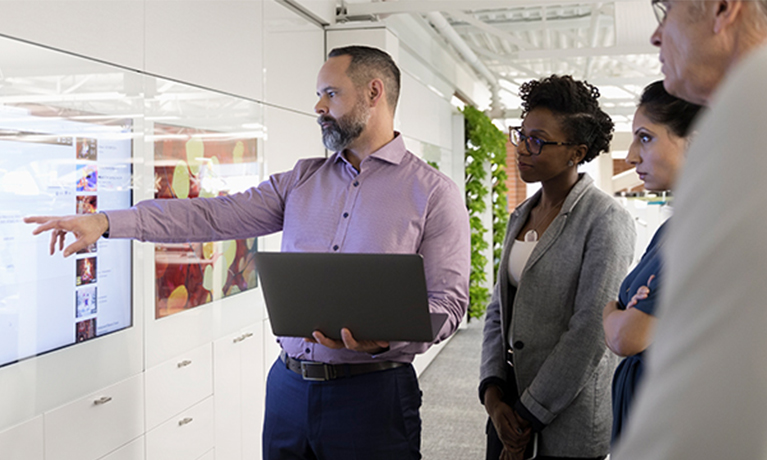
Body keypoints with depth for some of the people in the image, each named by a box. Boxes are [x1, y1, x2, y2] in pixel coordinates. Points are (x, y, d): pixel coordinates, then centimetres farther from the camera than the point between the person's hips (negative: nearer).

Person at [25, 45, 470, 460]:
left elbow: (448, 300, -8)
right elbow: (214, 215, 5)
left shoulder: (434, 192, -3)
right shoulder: (303, 180, 11)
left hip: (371, 393, -4)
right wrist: (106, 222, -3)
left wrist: (386, 337, -27)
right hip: (288, 385, 5)